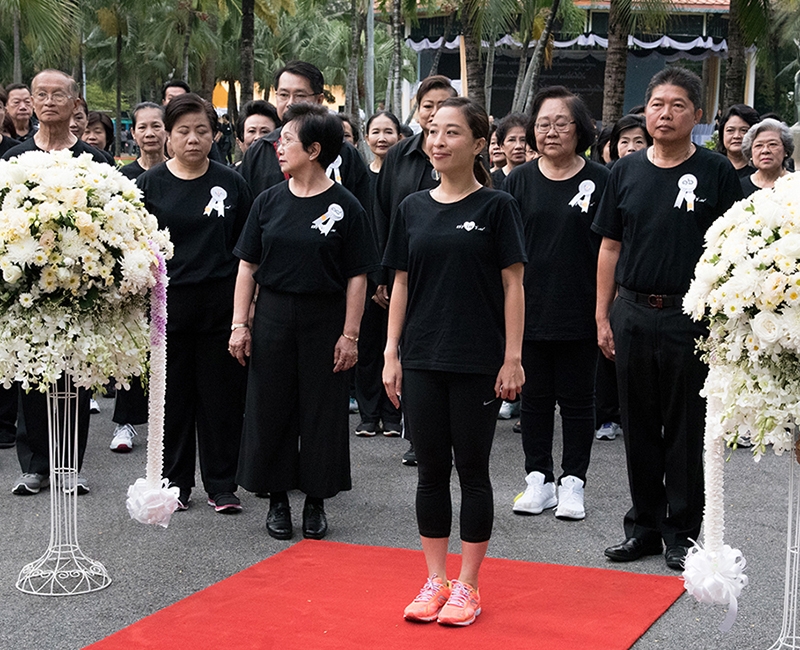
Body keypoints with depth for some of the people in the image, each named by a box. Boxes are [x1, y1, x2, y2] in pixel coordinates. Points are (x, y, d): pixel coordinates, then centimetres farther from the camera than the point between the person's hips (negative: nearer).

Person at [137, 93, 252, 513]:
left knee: (221, 395, 4)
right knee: (173, 396, 7)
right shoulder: (149, 184, 2)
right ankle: (175, 483, 19)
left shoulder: (231, 183, 5)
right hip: (167, 302, 0)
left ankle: (222, 485, 14)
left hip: (221, 302, 0)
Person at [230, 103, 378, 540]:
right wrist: (240, 323, 0)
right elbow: (248, 266, 6)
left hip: (324, 321, -3)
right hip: (273, 316, 3)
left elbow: (357, 276, -4)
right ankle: (277, 500, 19)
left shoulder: (344, 206, -4)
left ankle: (315, 502, 17)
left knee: (322, 410, 4)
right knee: (270, 408, 6)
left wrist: (350, 334, -8)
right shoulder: (269, 201, 4)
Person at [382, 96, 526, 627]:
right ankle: (435, 580, 20)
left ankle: (468, 585, 15)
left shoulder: (496, 207, -3)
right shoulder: (413, 209, 8)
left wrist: (512, 357, -10)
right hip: (422, 360, 4)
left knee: (473, 469, 5)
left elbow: (513, 285, -5)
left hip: (478, 363, -4)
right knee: (431, 470, 9)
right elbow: (402, 284, 11)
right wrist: (392, 353, 6)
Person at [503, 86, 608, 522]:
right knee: (535, 397, 9)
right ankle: (538, 479, 19)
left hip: (580, 313, -2)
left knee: (577, 398, 7)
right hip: (529, 310, 2)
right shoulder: (520, 180, 4)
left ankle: (573, 482, 16)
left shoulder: (599, 181, -2)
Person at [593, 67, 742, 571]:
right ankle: (645, 525, 23)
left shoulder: (716, 173, -2)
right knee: (639, 425, 11)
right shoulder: (627, 171, 7)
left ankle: (684, 533, 15)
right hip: (633, 315, 3)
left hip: (690, 317, -3)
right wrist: (603, 317, 7)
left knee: (686, 429, 4)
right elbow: (610, 247, 10)